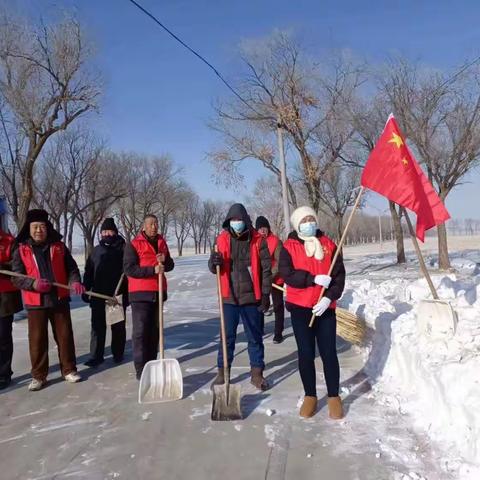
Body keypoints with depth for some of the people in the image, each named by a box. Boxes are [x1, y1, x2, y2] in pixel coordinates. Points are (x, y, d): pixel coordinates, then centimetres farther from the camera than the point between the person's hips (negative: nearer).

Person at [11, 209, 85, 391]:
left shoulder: (59, 247, 6)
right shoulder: (21, 251, 2)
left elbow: (71, 268, 8)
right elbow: (16, 277, -2)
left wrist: (75, 282, -13)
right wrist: (33, 284, -21)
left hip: (60, 299, 1)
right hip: (35, 302, -1)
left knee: (65, 336, 8)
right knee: (37, 340, 5)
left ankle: (69, 370, 22)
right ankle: (38, 376, 18)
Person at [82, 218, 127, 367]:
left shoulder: (123, 249, -1)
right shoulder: (96, 250, 11)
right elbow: (88, 272, 13)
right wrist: (85, 290, 8)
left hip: (118, 295, -3)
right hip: (98, 295, 3)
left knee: (118, 326, 8)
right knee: (98, 326, 5)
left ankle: (118, 353, 20)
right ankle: (96, 355, 11)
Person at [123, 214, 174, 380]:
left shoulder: (162, 243, 12)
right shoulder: (134, 244, -7)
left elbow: (170, 265, 16)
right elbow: (129, 269, -15)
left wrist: (164, 260, -7)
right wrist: (152, 270, -21)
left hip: (158, 292, 6)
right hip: (140, 293, -6)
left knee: (154, 330, 13)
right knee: (140, 331, -6)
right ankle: (141, 369, -2)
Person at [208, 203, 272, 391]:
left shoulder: (257, 240, -4)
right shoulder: (222, 239, 1)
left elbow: (266, 269, -2)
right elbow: (215, 269, 4)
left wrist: (265, 294, -6)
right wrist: (214, 262, -19)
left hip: (251, 297, -1)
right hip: (229, 297, 1)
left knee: (255, 337, 10)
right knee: (227, 336, 9)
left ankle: (257, 373, 22)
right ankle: (222, 372, 22)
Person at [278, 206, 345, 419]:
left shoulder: (329, 245, 5)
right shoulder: (289, 247, 1)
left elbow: (339, 275, 0)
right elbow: (287, 274, -12)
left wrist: (329, 297, -13)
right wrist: (314, 279, -19)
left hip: (325, 307, 1)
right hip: (300, 307, -1)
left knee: (329, 353, 3)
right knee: (305, 354, 6)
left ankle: (334, 396, 21)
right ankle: (310, 396, 22)